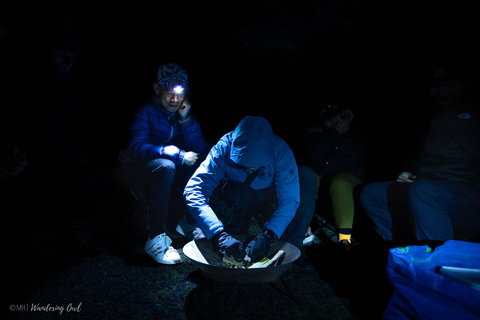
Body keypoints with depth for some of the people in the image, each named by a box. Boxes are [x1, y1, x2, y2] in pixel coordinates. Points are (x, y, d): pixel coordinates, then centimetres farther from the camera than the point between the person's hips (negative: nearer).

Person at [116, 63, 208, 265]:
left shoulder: (184, 114, 3)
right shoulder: (146, 112, -11)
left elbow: (200, 151, -7)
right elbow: (138, 148, -26)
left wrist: (185, 120, -18)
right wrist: (178, 155, -29)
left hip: (164, 173, 5)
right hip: (136, 170, -5)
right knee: (164, 165, -36)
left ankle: (182, 222, -5)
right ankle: (156, 239, -32)